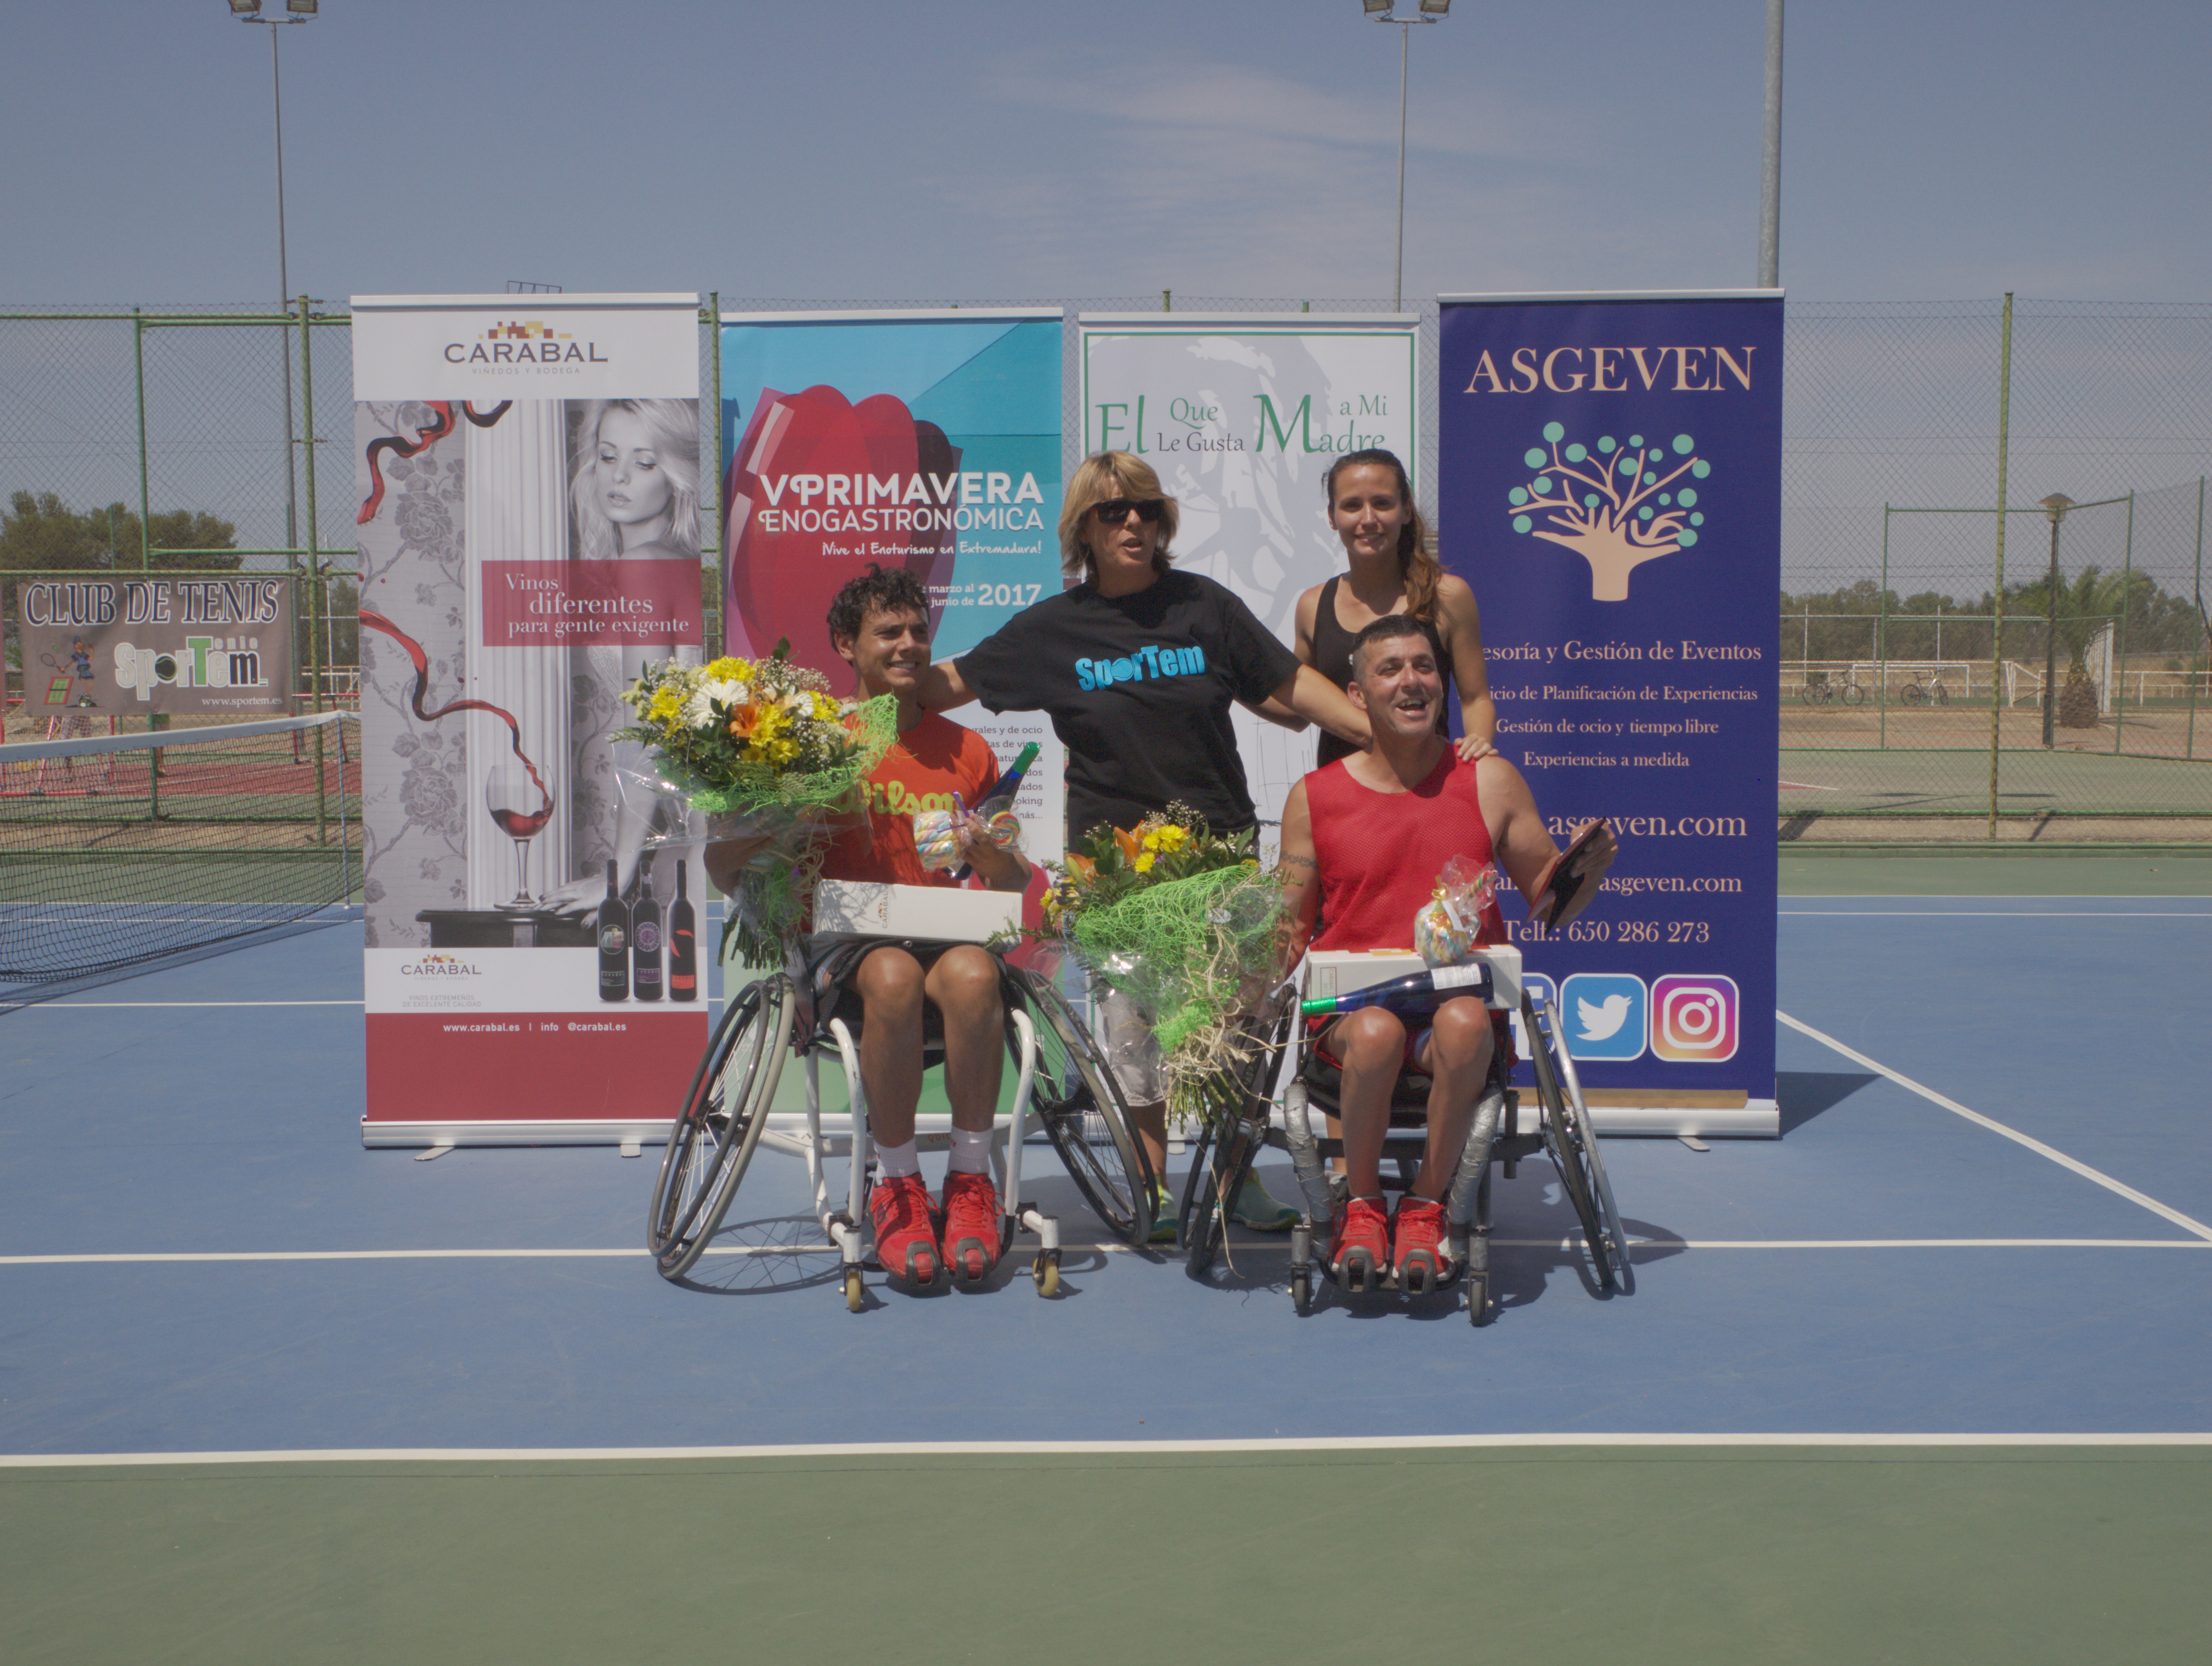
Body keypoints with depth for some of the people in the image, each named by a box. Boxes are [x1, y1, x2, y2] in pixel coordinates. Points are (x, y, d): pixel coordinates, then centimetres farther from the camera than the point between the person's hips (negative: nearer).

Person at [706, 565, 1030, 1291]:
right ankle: (899, 1188, -20)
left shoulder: (966, 751, 15)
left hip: (947, 933, 2)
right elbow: (723, 863, 6)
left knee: (972, 976, -35)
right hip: (847, 945, -2)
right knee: (894, 977, -38)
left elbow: (1015, 885, 15)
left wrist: (987, 853, -7)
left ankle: (970, 1183, -20)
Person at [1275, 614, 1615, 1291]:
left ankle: (1425, 1206, -14)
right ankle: (1362, 1205, -9)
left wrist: (1587, 873, -8)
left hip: (1461, 997, 0)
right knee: (1376, 1032, -35)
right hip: (1351, 1005, 0)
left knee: (1465, 1025, -35)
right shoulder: (1313, 797, 7)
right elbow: (1291, 931, 13)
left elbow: (1548, 903, 13)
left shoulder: (1491, 782, 7)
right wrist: (1273, 950, -9)